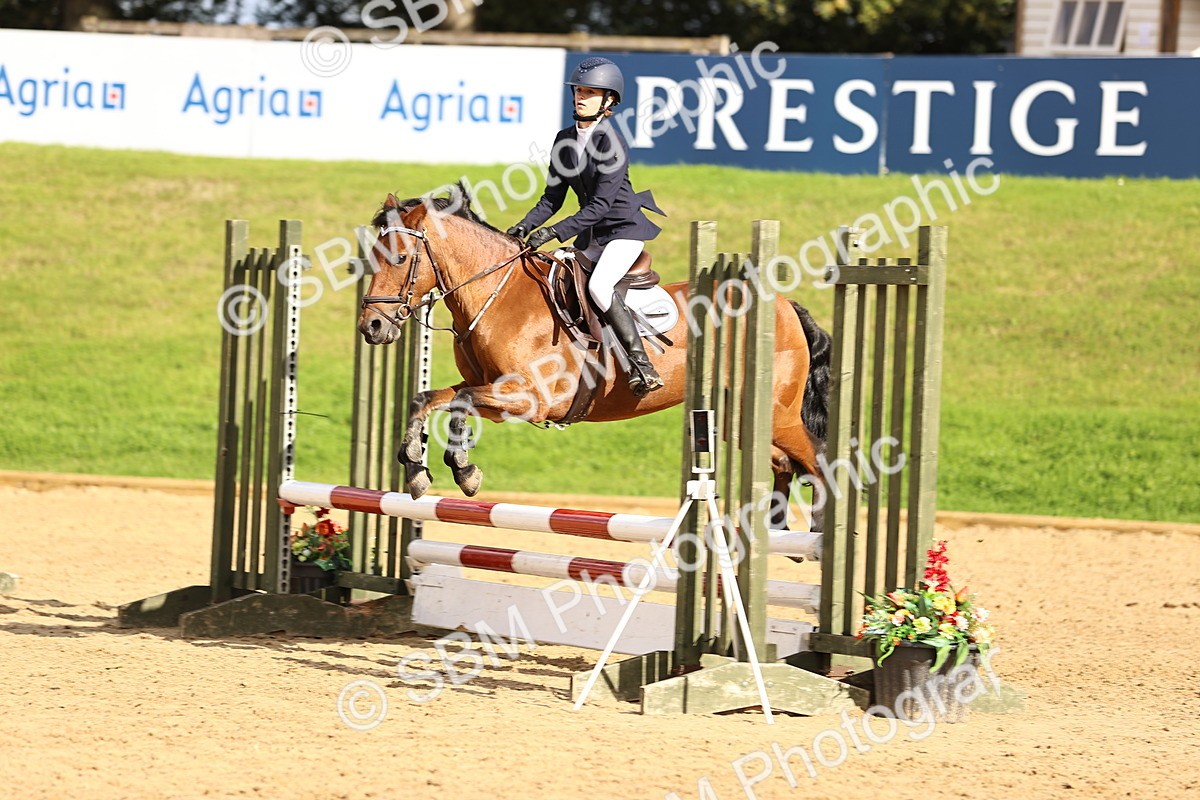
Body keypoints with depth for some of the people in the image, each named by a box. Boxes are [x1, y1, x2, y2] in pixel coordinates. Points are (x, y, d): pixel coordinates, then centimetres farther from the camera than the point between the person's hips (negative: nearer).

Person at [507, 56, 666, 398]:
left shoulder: (613, 144, -19)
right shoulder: (565, 139, 4)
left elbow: (600, 204, -23)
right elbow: (553, 197, 9)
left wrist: (554, 232, -29)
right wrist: (525, 226, -6)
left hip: (624, 228, -8)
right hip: (591, 234, 8)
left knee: (598, 285, -30)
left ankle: (642, 366, -29)